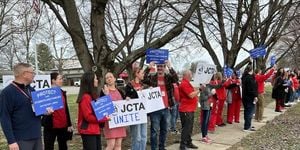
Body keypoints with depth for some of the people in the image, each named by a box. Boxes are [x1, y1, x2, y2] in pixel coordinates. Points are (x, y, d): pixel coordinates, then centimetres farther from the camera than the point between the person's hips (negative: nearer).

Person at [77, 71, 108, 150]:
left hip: (95, 130, 10)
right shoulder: (85, 97, -18)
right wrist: (104, 119, -16)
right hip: (88, 131, -10)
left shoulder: (93, 95, 12)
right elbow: (88, 116, -21)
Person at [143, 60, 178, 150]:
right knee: (154, 130, 2)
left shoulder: (168, 77, 6)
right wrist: (148, 68, -20)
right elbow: (143, 79, -14)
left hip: (166, 109, 3)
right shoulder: (152, 77, 2)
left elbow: (176, 79, -13)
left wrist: (170, 67, -22)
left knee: (164, 130, 14)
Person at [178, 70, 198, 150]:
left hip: (190, 109, 10)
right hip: (186, 110, -10)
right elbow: (191, 95, -21)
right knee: (186, 128, -5)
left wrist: (197, 90, 9)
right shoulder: (184, 83, -17)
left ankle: (188, 143, 27)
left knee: (189, 127, 17)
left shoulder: (187, 83, 17)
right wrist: (199, 90, -10)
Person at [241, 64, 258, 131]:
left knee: (247, 111, 16)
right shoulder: (250, 77, -17)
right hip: (250, 97, -9)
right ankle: (247, 127, -4)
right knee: (250, 111, -5)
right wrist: (255, 96, -19)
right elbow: (253, 88, -21)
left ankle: (247, 125, 26)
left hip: (245, 97, 9)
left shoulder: (244, 77, 10)